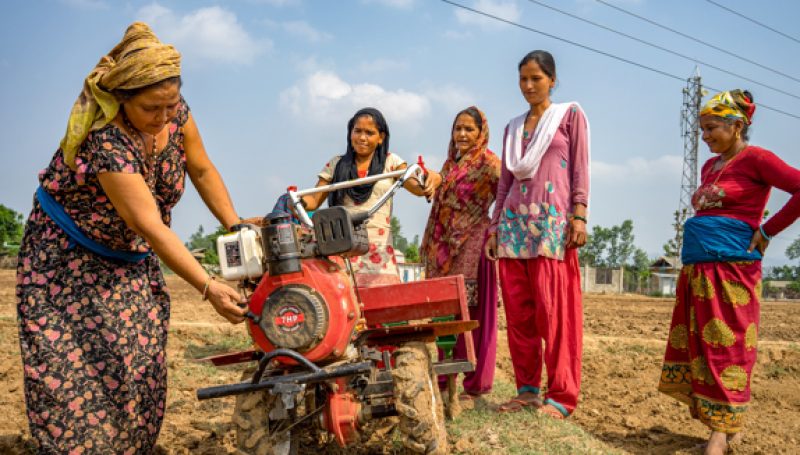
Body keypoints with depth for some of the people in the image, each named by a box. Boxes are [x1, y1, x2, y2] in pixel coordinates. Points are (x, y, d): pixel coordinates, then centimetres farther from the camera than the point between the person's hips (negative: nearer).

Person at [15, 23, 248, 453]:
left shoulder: (175, 112, -15)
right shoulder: (106, 140, -35)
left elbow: (202, 170, -1)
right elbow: (151, 226, -39)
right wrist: (208, 287, -43)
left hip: (131, 259, 6)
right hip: (68, 256, -5)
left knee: (139, 363, 3)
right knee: (75, 367, -6)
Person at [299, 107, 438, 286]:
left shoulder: (390, 162, 12)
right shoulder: (336, 164, 14)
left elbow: (415, 186, -2)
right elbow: (314, 200, 11)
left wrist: (427, 182, -25)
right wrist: (300, 201, -12)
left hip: (380, 251, 0)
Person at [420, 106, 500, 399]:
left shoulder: (488, 163, -5)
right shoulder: (450, 164, 18)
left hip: (473, 246, -7)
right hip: (445, 248, 7)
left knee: (472, 312, -3)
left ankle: (477, 382, 6)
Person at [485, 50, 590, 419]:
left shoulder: (570, 115, 9)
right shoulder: (513, 127, 21)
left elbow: (580, 168, 0)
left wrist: (579, 215, -11)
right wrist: (494, 227, 12)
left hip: (552, 219, -5)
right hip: (514, 221, 5)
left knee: (555, 309, -8)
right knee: (517, 310, 2)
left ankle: (561, 395, -2)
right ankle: (527, 389, 11)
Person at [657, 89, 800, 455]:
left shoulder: (755, 159, -5)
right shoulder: (710, 167, 18)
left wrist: (767, 231, -12)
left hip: (731, 267, -8)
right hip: (696, 268, 8)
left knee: (726, 346, -4)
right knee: (697, 344, 8)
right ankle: (724, 420, 19)